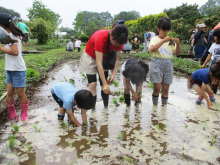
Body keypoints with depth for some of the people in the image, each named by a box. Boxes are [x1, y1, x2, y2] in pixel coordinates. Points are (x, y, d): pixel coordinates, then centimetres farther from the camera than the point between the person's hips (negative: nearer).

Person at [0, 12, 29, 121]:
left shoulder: (12, 35, -15)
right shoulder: (12, 34, 10)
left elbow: (15, 52, -23)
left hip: (18, 69, -8)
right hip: (9, 69, 8)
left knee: (20, 93, 4)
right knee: (10, 92, 9)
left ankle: (24, 113, 21)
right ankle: (11, 113, 22)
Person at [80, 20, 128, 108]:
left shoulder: (118, 40, -24)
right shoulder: (100, 38, -39)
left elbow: (116, 58, -11)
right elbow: (99, 63, -38)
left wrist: (113, 74, -22)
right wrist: (105, 84, -37)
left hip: (104, 56, 4)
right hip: (91, 57, -4)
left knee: (103, 84, 1)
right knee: (92, 84, -10)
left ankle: (106, 107, 12)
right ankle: (92, 108, 1)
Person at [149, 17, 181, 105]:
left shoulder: (170, 40, 14)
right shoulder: (155, 39, 3)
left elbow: (177, 53, 8)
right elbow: (152, 49, -18)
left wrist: (177, 44, -10)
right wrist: (163, 41, -25)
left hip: (168, 64, 4)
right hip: (157, 63, -4)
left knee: (165, 89, 6)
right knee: (157, 88, -5)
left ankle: (164, 105, 18)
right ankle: (155, 105, 12)